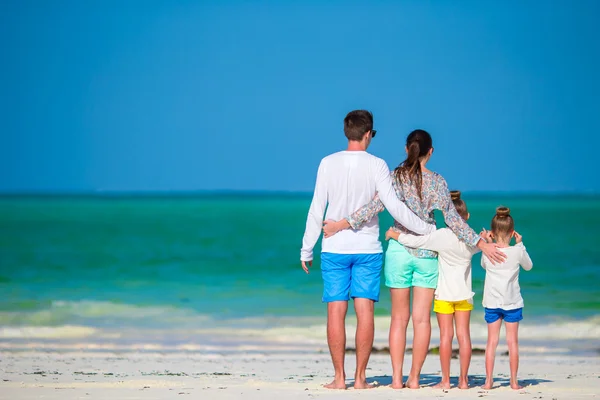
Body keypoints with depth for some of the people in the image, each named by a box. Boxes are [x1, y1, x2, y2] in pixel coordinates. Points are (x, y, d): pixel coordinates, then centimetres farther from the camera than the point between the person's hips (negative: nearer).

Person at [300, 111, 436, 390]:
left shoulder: (328, 164, -2)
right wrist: (428, 229, -1)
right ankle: (360, 377, 0)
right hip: (367, 250, -1)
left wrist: (306, 251, 8)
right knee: (365, 312, 1)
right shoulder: (376, 166, -5)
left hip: (334, 249, 1)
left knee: (336, 312, 1)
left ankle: (339, 378, 0)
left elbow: (316, 210, 0)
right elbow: (394, 207, -10)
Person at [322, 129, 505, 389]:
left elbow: (376, 206, -14)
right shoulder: (438, 182, -1)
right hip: (427, 253, 0)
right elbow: (453, 219, -2)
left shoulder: (396, 176, -3)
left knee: (399, 317, 7)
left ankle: (396, 378, 2)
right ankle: (414, 378, 0)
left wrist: (342, 224, -13)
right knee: (422, 318, 3)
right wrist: (480, 243, 5)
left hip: (399, 251, 0)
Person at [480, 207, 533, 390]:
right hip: (512, 303, -1)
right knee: (512, 341, 5)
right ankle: (514, 380, 5)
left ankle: (488, 380, 3)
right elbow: (528, 266, 10)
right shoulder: (518, 251, -10)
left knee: (492, 341, 6)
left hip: (491, 303, 1)